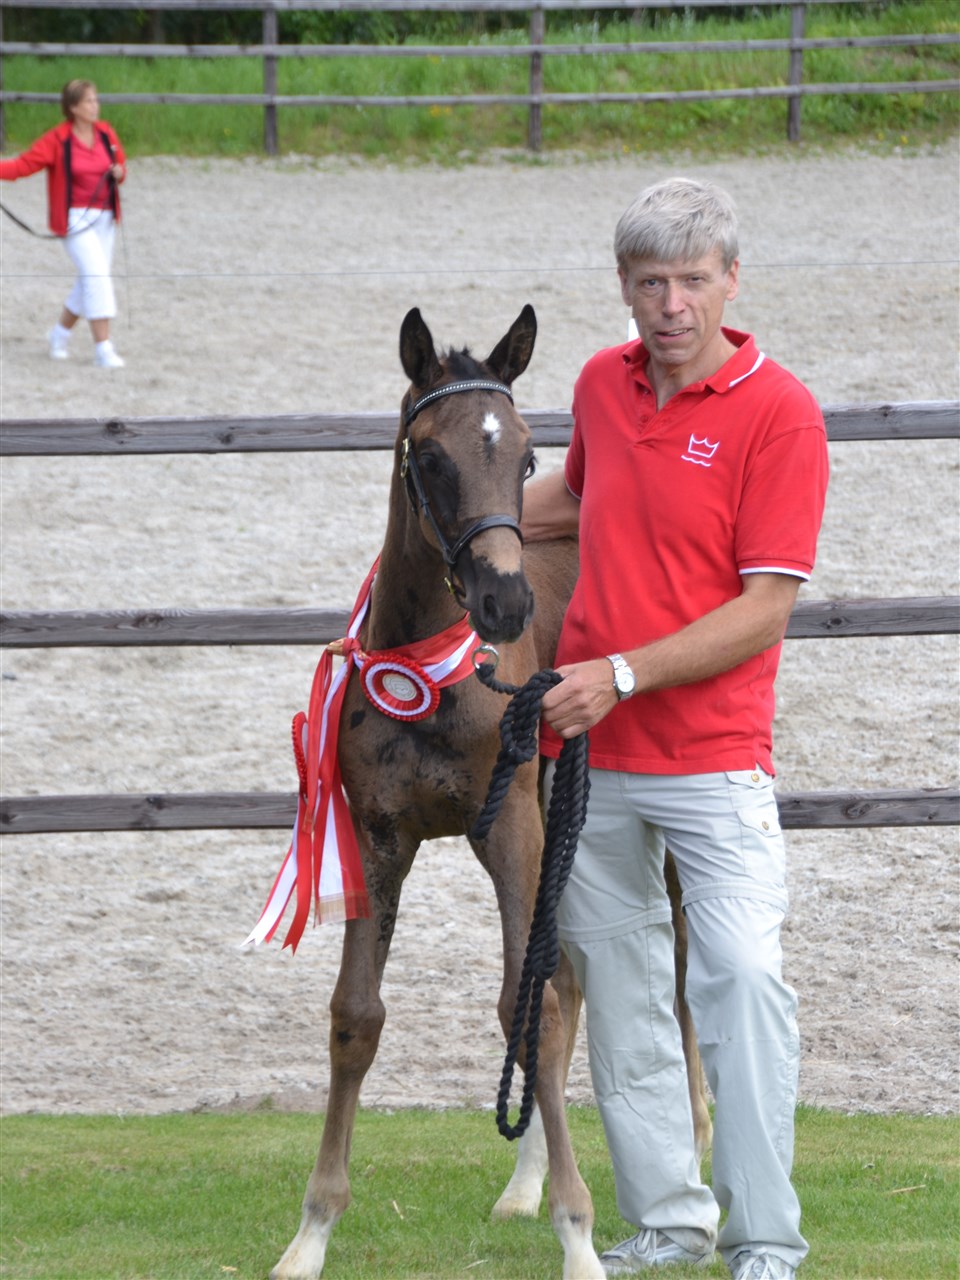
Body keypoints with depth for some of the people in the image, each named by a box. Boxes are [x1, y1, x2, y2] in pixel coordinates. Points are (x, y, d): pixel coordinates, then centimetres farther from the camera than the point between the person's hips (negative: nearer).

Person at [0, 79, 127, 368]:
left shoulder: (106, 133, 5)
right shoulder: (57, 141, -12)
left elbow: (120, 164, 19)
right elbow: (23, 165, -16)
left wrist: (119, 172, -5)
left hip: (104, 217, 6)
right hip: (75, 218, -6)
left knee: (90, 281, 11)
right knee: (96, 275, -18)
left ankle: (61, 333, 34)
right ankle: (103, 349, -17)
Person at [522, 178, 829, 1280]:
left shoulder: (778, 413, -11)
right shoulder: (601, 386, 7)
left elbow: (764, 610, -15)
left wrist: (622, 675, -19)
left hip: (711, 756, -6)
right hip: (587, 753, 6)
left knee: (743, 974, -15)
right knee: (619, 988, 10)